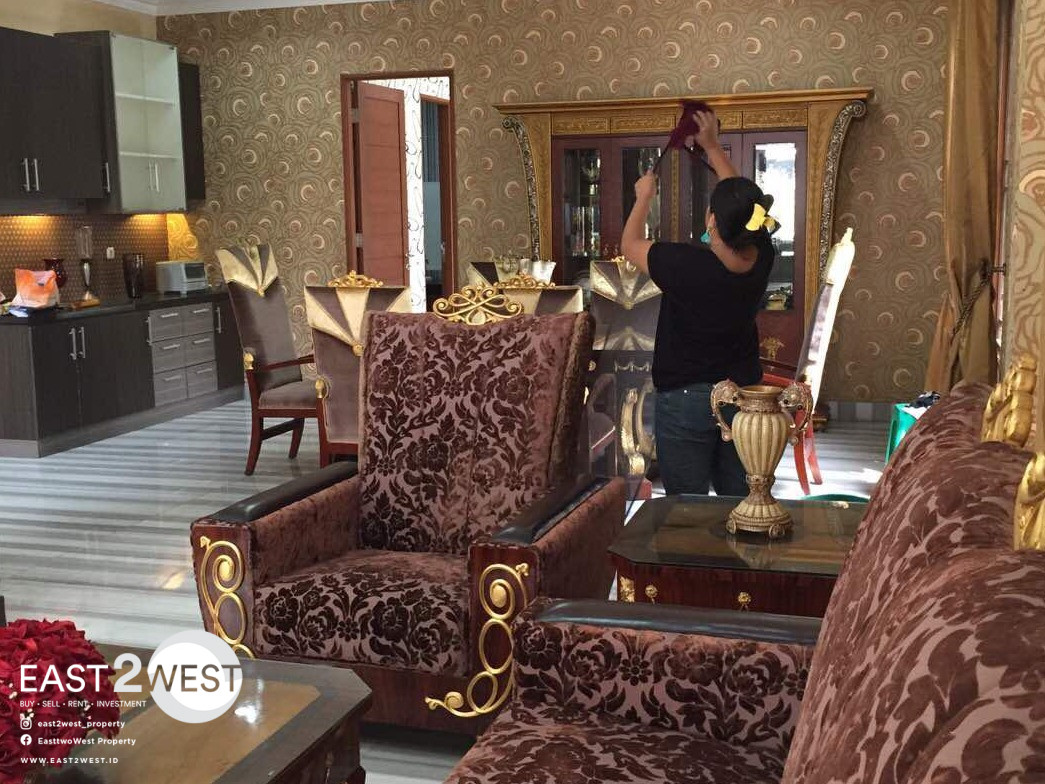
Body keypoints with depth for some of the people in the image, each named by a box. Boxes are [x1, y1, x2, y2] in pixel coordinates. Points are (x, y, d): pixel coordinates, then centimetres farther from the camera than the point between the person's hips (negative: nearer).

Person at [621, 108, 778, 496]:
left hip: (685, 401, -5)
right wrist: (713, 147, 21)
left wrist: (644, 196, 13)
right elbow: (744, 202, 11)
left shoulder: (686, 265, -24)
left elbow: (630, 244, -4)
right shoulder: (761, 256, -9)